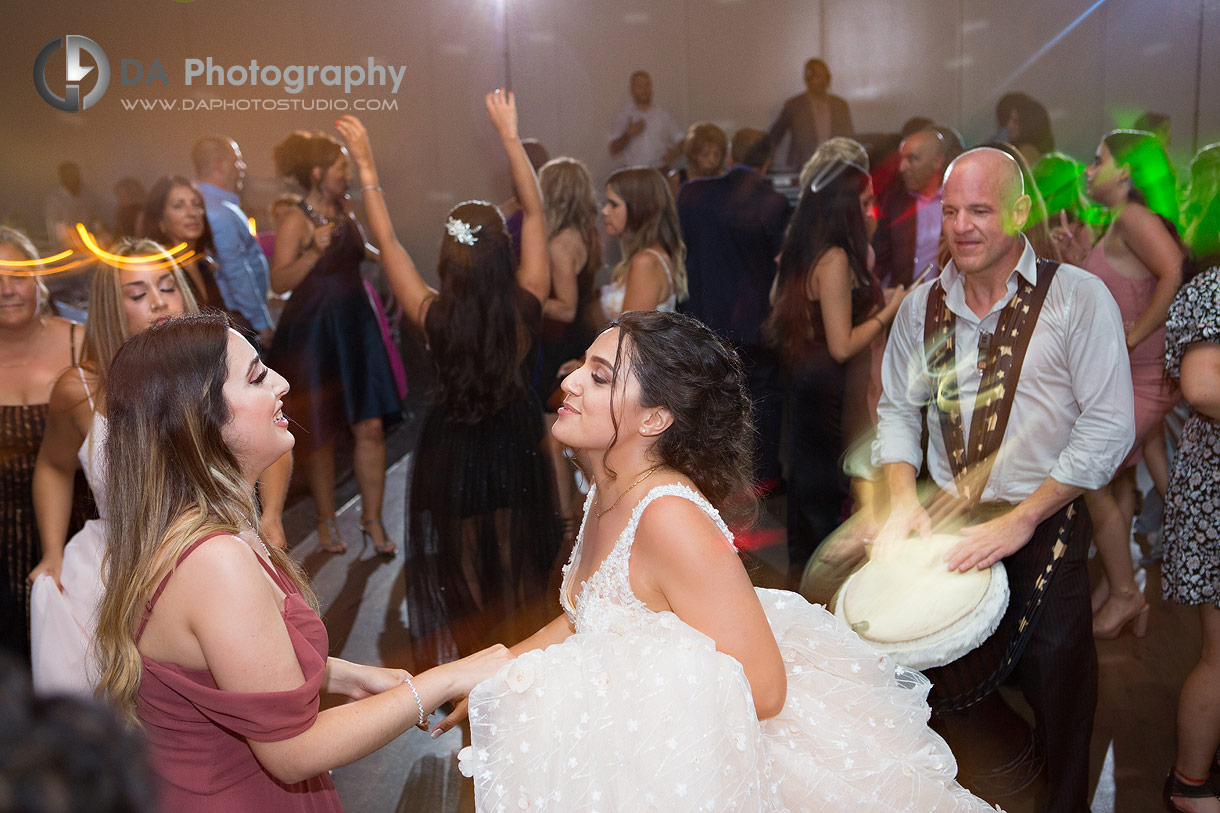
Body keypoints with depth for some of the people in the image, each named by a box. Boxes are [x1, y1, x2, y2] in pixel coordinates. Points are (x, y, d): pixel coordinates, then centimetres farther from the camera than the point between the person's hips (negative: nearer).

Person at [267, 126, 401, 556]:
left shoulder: (344, 208, 8)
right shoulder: (296, 220, -12)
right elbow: (279, 282, -20)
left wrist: (380, 254, 18)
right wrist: (314, 251, -29)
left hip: (356, 327, 5)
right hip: (313, 332, -5)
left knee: (370, 427, 0)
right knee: (320, 433, 7)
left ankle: (372, 519, 12)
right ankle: (326, 519, 25)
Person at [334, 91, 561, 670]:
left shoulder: (434, 317, -22)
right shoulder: (526, 307, -20)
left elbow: (387, 241, -12)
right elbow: (534, 213, -13)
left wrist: (367, 167, -6)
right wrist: (509, 136, -9)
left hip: (451, 458, -1)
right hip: (516, 454, 1)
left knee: (453, 579, 16)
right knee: (516, 574, 19)